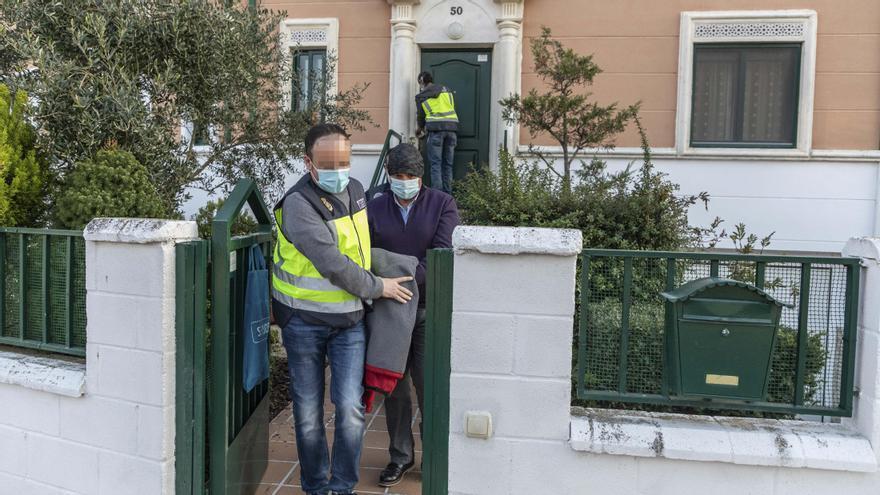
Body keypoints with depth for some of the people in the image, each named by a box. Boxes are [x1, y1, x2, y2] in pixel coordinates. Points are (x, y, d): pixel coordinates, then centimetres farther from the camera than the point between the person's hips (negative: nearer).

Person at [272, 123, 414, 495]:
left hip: (349, 319, 4)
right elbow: (333, 265, -22)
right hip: (304, 321, -4)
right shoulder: (299, 204, -17)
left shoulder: (355, 190, 4)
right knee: (309, 413, 9)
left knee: (350, 409, -3)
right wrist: (377, 287, -11)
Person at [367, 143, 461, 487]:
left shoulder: (442, 204, -1)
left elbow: (442, 252, -12)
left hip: (429, 308, -3)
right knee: (394, 385, 11)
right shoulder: (375, 208, 7)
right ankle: (400, 456, 28)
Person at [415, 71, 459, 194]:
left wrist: (421, 129, 38)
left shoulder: (421, 96, 12)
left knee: (435, 164, -2)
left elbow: (421, 115, 17)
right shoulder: (446, 90, 22)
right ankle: (447, 195, 8)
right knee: (448, 164, 8)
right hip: (452, 127, 4)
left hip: (436, 128, -3)